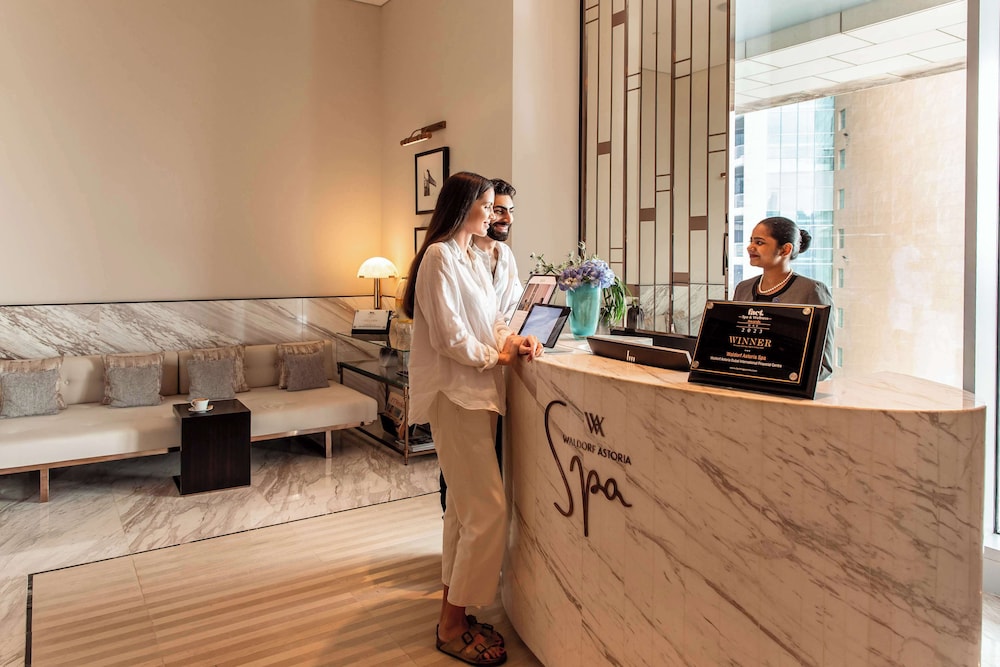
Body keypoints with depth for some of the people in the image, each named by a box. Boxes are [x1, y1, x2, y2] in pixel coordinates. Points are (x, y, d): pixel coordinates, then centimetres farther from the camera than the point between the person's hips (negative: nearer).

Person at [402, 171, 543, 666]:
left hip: (476, 392, 10)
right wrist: (497, 356, -7)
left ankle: (454, 614, 25)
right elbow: (448, 335, -17)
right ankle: (453, 626, 6)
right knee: (487, 510, -8)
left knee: (465, 507, 13)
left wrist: (515, 339, -1)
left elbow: (491, 320, 18)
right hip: (455, 393, -10)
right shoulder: (440, 256, -12)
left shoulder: (474, 259, 17)